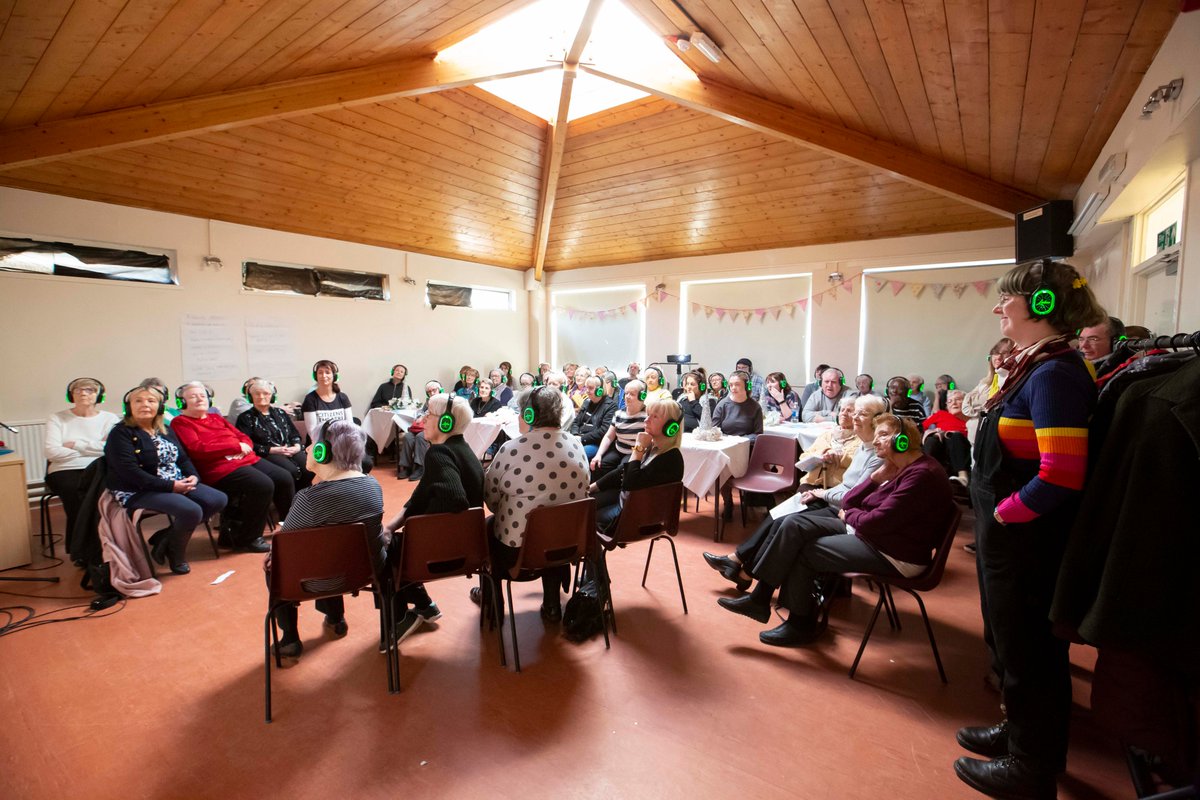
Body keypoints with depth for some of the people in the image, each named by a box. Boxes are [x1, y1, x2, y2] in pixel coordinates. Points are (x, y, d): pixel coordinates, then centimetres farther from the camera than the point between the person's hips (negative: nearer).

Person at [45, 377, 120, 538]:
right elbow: (52, 452, -1)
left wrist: (76, 445, -3)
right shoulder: (57, 418, 14)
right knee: (74, 491, -32)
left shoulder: (110, 419, 13)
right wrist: (94, 449, -2)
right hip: (65, 471, 1)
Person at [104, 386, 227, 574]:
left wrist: (193, 476, -6)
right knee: (191, 511, -29)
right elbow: (130, 472, -19)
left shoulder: (165, 431, 16)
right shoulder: (121, 434, -8)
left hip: (177, 485, 8)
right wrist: (170, 486, -23)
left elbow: (183, 458, 17)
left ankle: (164, 538, 2)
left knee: (219, 500, -7)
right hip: (138, 492, -8)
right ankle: (176, 555, 0)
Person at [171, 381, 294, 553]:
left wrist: (244, 446, -6)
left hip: (247, 460, 8)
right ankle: (247, 539, -12)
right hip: (220, 469, -8)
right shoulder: (180, 423, 3)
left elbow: (244, 437, 19)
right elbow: (197, 449, -13)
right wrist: (236, 446, -11)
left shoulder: (217, 418, 25)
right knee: (263, 485, -29)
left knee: (285, 478, -7)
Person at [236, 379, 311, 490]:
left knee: (309, 467, -28)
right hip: (267, 455, -4)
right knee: (292, 471, -34)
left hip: (291, 451, 4)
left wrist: (297, 446, -2)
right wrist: (272, 450, -13)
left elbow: (295, 434, 22)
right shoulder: (246, 418, 11)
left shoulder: (280, 413, 26)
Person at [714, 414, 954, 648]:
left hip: (893, 555, -9)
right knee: (795, 524, -7)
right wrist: (876, 478, -6)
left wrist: (849, 515, -4)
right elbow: (849, 503, 8)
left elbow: (874, 522, -26)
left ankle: (800, 623, 10)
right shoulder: (895, 468, 10)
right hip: (865, 532, 9)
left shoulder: (921, 474, -20)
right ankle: (759, 597, -6)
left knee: (802, 551, -10)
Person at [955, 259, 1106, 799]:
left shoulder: (1054, 374, -22)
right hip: (1010, 538, 9)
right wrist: (994, 518, 14)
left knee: (1029, 653, 10)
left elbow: (1062, 474, -29)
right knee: (1010, 641, 24)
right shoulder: (1033, 367, 9)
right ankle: (1020, 732, 45)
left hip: (1029, 545, -9)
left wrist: (1004, 513, -16)